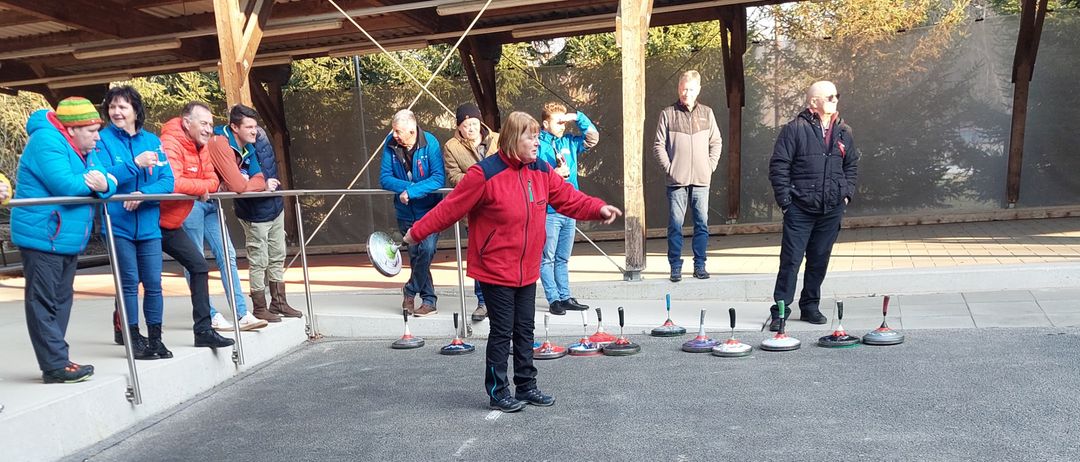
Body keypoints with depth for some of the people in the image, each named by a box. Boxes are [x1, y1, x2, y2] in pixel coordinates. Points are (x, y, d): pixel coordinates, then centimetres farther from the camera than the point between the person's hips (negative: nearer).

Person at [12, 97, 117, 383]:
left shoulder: (85, 150, 13)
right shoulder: (46, 141, -14)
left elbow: (110, 183, 4)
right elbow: (64, 185, -27)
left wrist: (104, 185, -19)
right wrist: (91, 183, -8)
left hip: (67, 239, 9)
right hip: (42, 238, -9)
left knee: (61, 300, 13)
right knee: (44, 302, -5)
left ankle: (56, 361, 21)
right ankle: (56, 366, -3)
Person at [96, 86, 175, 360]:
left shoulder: (152, 141, 7)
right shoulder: (102, 140, 0)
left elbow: (167, 181, 0)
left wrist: (143, 194, -17)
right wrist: (135, 164, -22)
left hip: (148, 224, 2)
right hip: (118, 223, -2)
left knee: (153, 283, 3)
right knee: (129, 283, 2)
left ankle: (155, 338, 15)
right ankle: (134, 339, 15)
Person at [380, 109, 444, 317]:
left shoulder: (430, 143, -17)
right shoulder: (390, 145, -8)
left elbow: (438, 178, -24)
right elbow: (384, 178, -9)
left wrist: (411, 192, -30)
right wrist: (408, 186, -25)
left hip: (429, 210, -3)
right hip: (406, 212, 4)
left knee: (427, 249, -19)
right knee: (415, 255, 10)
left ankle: (410, 291, 4)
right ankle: (429, 301, 23)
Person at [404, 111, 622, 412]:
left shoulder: (542, 171, 3)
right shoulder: (485, 174, -17)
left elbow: (569, 198, 7)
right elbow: (450, 208, -12)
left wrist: (599, 209, -6)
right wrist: (417, 232, -8)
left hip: (527, 271, 6)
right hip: (495, 271, -6)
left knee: (525, 330, 15)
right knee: (502, 332, 3)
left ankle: (526, 387, 29)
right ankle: (498, 393, 19)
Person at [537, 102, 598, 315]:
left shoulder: (569, 142, 11)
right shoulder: (537, 145, -7)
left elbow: (593, 138, 15)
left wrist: (578, 117, 5)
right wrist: (555, 173, -20)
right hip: (549, 211, -6)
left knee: (563, 258, 14)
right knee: (548, 258, 0)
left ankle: (565, 297, 21)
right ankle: (554, 299, 6)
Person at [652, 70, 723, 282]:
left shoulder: (707, 113, 9)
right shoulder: (668, 114, 2)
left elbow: (716, 142, 13)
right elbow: (659, 145, 2)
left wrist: (711, 165, 3)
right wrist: (668, 167, -5)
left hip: (701, 179, 2)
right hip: (676, 179, -2)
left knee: (702, 223, 5)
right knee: (675, 225, 1)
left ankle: (699, 265, 14)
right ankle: (675, 266, 9)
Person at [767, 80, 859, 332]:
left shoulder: (843, 131, 12)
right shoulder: (795, 129, -6)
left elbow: (852, 164, 22)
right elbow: (778, 165, -7)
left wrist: (847, 193, 10)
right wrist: (785, 200, -10)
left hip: (832, 209, 5)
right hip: (800, 208, -5)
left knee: (820, 259, 11)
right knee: (791, 259, -5)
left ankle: (810, 306, 24)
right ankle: (780, 310, 1)